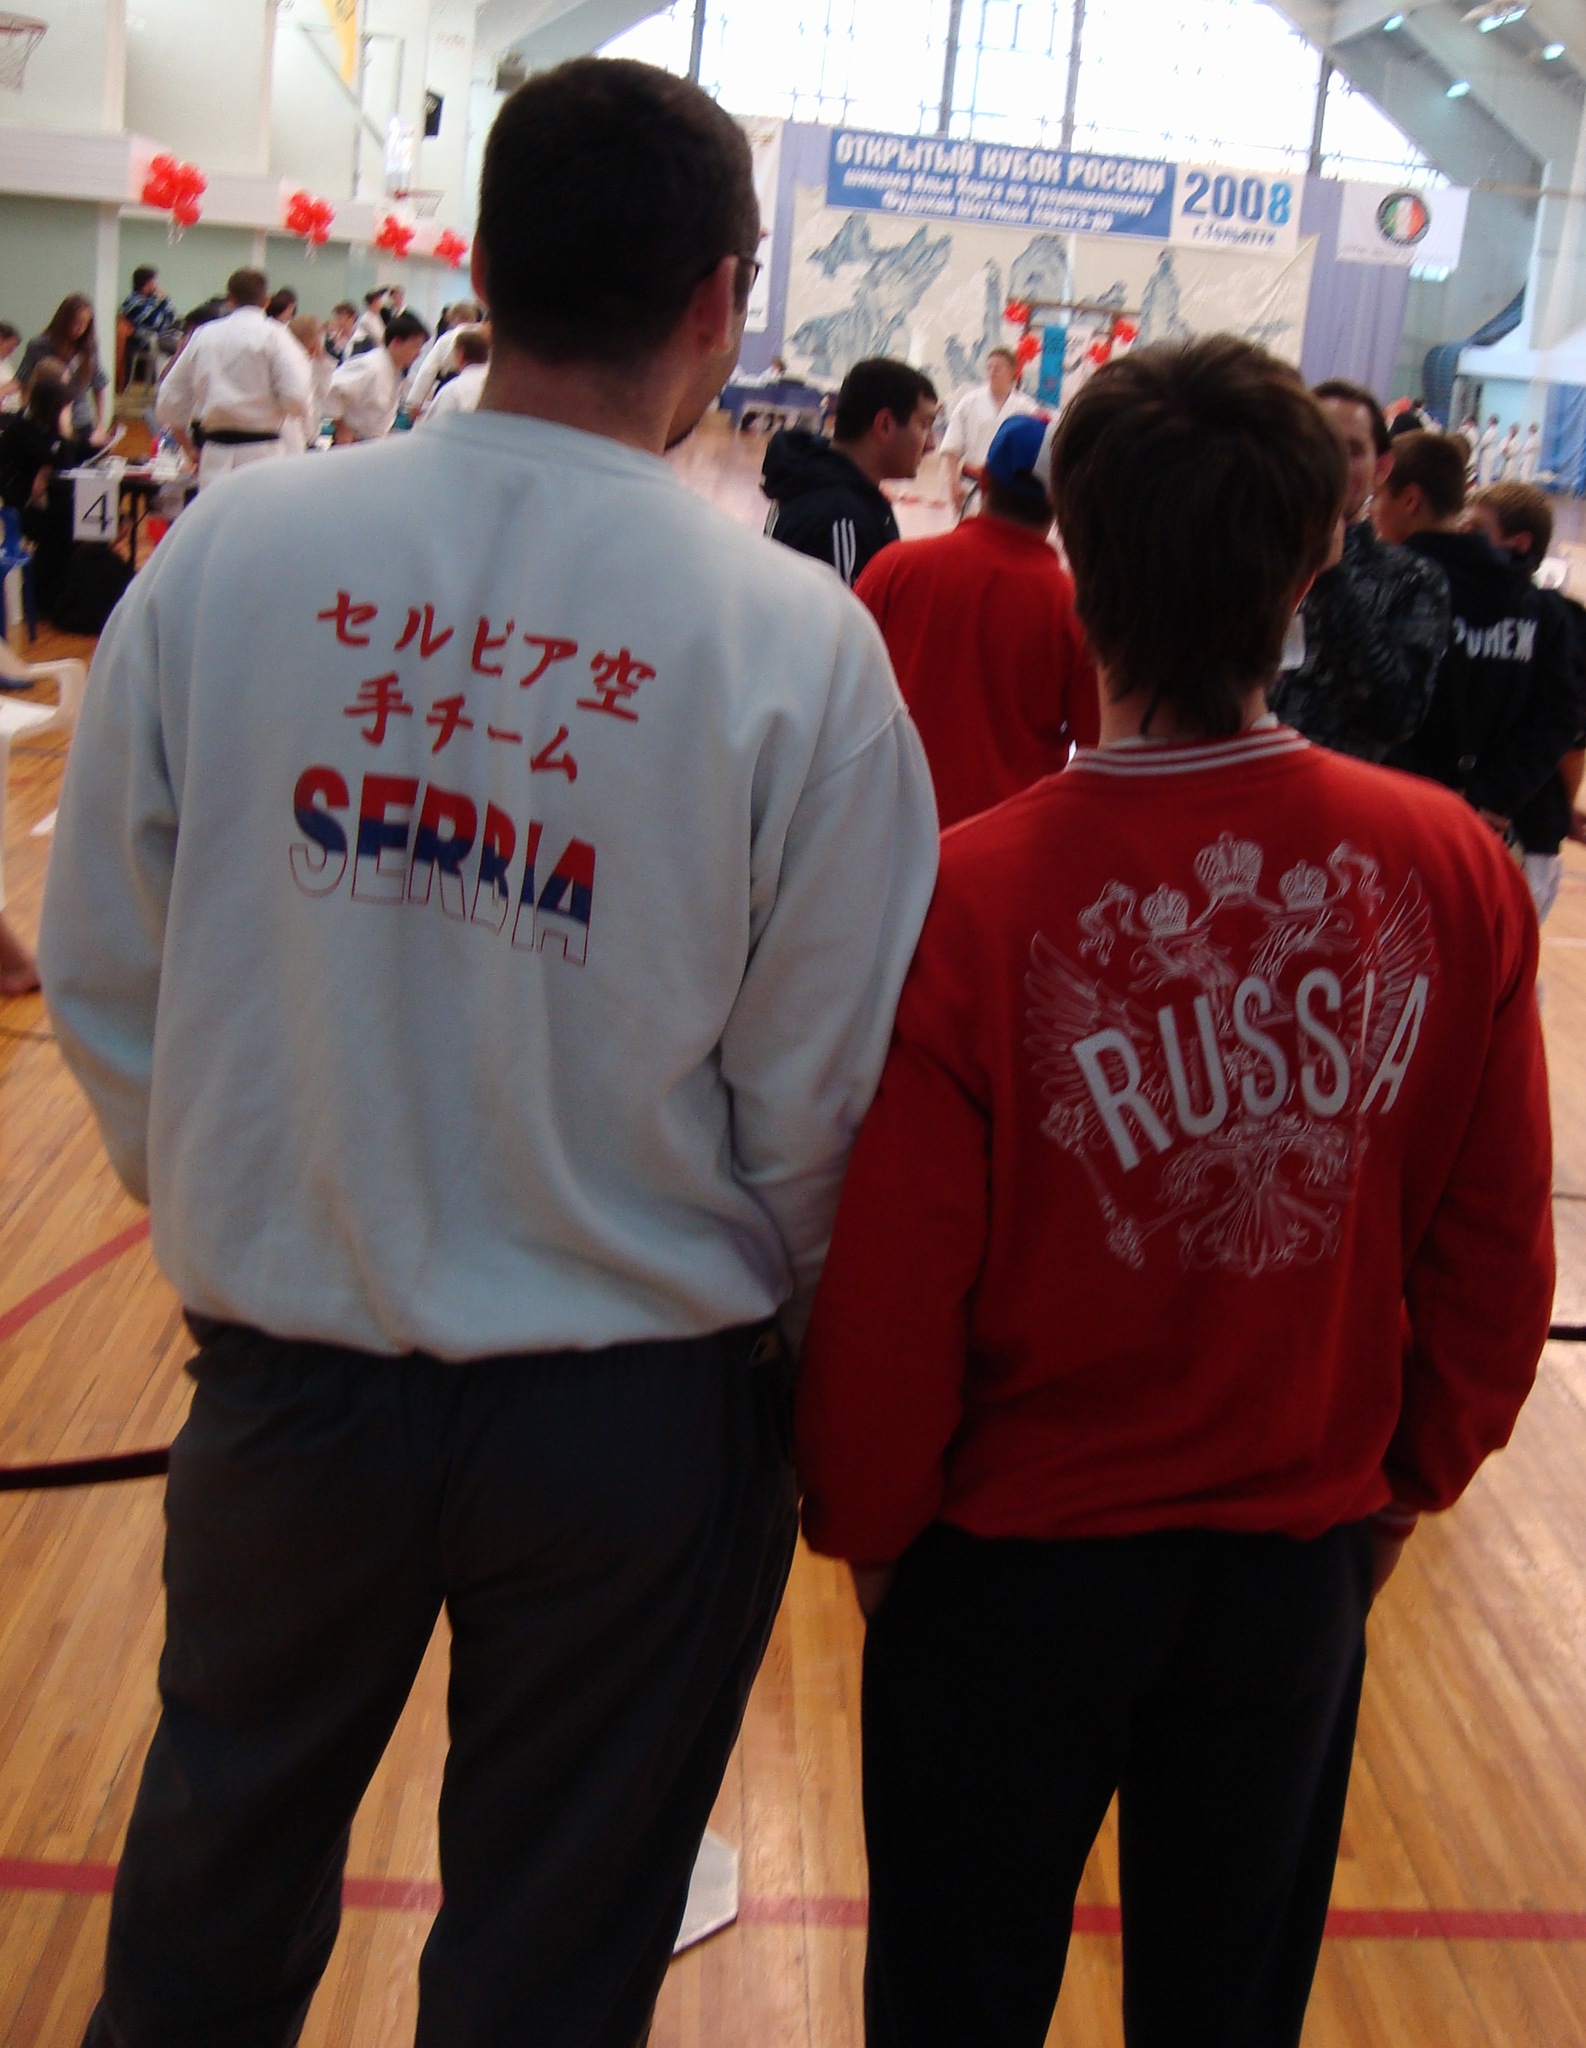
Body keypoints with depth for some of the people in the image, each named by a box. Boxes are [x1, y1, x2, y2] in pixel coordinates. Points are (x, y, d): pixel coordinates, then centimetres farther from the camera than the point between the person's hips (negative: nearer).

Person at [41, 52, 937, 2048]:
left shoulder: (233, 548, -10)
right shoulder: (797, 637, -17)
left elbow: (96, 977, -1)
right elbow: (823, 1101, -11)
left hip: (284, 1373, 2)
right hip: (641, 1415, -1)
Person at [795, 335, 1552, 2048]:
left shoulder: (969, 898, -23)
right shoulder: (1453, 871, -13)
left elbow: (885, 1294, -15)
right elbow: (1499, 1242, -2)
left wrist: (869, 1524, 4)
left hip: (1019, 1555, -3)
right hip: (1306, 1552, 3)